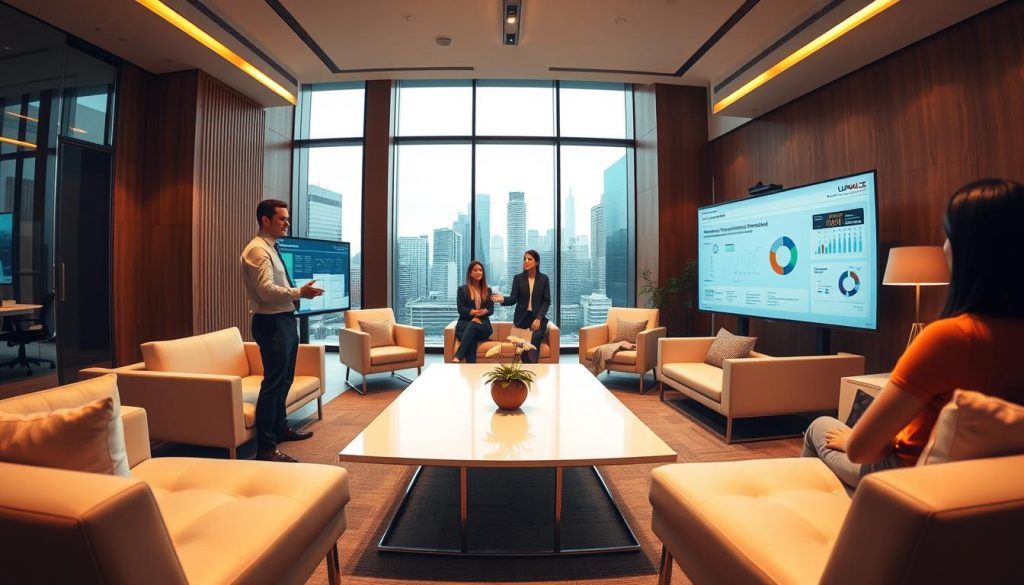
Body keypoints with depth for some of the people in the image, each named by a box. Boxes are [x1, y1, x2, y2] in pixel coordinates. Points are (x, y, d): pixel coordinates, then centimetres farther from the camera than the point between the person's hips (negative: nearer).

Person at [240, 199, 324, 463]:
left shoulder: (272, 248, 17)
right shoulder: (257, 250, -14)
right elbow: (267, 290, -24)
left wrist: (299, 292, 12)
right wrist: (299, 292, -22)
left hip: (284, 320, 11)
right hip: (271, 323, -11)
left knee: (284, 379, 20)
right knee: (273, 382, -8)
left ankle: (281, 428, 36)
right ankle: (266, 448, 1)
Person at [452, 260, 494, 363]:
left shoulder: (488, 290, 20)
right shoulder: (462, 289, 13)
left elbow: (491, 310, 9)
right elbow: (461, 309, 0)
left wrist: (484, 312, -15)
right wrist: (473, 312, -19)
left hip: (483, 325, 1)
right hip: (465, 324, -1)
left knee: (473, 325, -37)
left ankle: (457, 358, -48)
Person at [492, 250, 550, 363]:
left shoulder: (544, 278, 5)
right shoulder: (518, 278, 5)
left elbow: (547, 301, 0)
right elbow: (514, 298, -2)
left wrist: (538, 318, -12)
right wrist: (503, 298, -25)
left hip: (538, 316, 0)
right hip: (523, 316, 0)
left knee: (536, 337, -28)